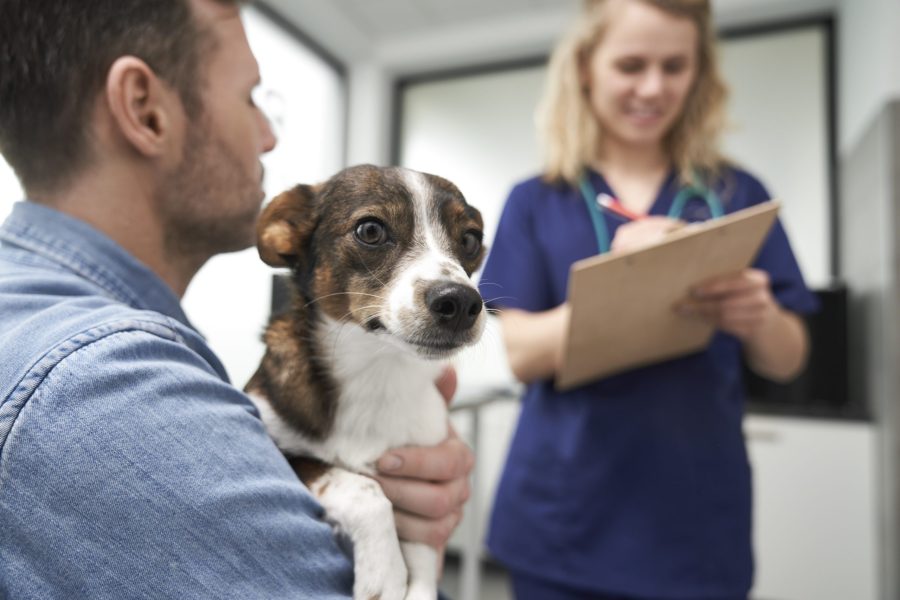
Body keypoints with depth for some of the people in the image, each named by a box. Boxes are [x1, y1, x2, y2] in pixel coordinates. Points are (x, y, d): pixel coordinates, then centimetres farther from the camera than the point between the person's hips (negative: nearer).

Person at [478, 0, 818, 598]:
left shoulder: (737, 193, 2)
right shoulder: (537, 202, -2)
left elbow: (787, 361, 4)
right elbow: (522, 354, -9)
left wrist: (759, 319, -19)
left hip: (698, 517, 2)